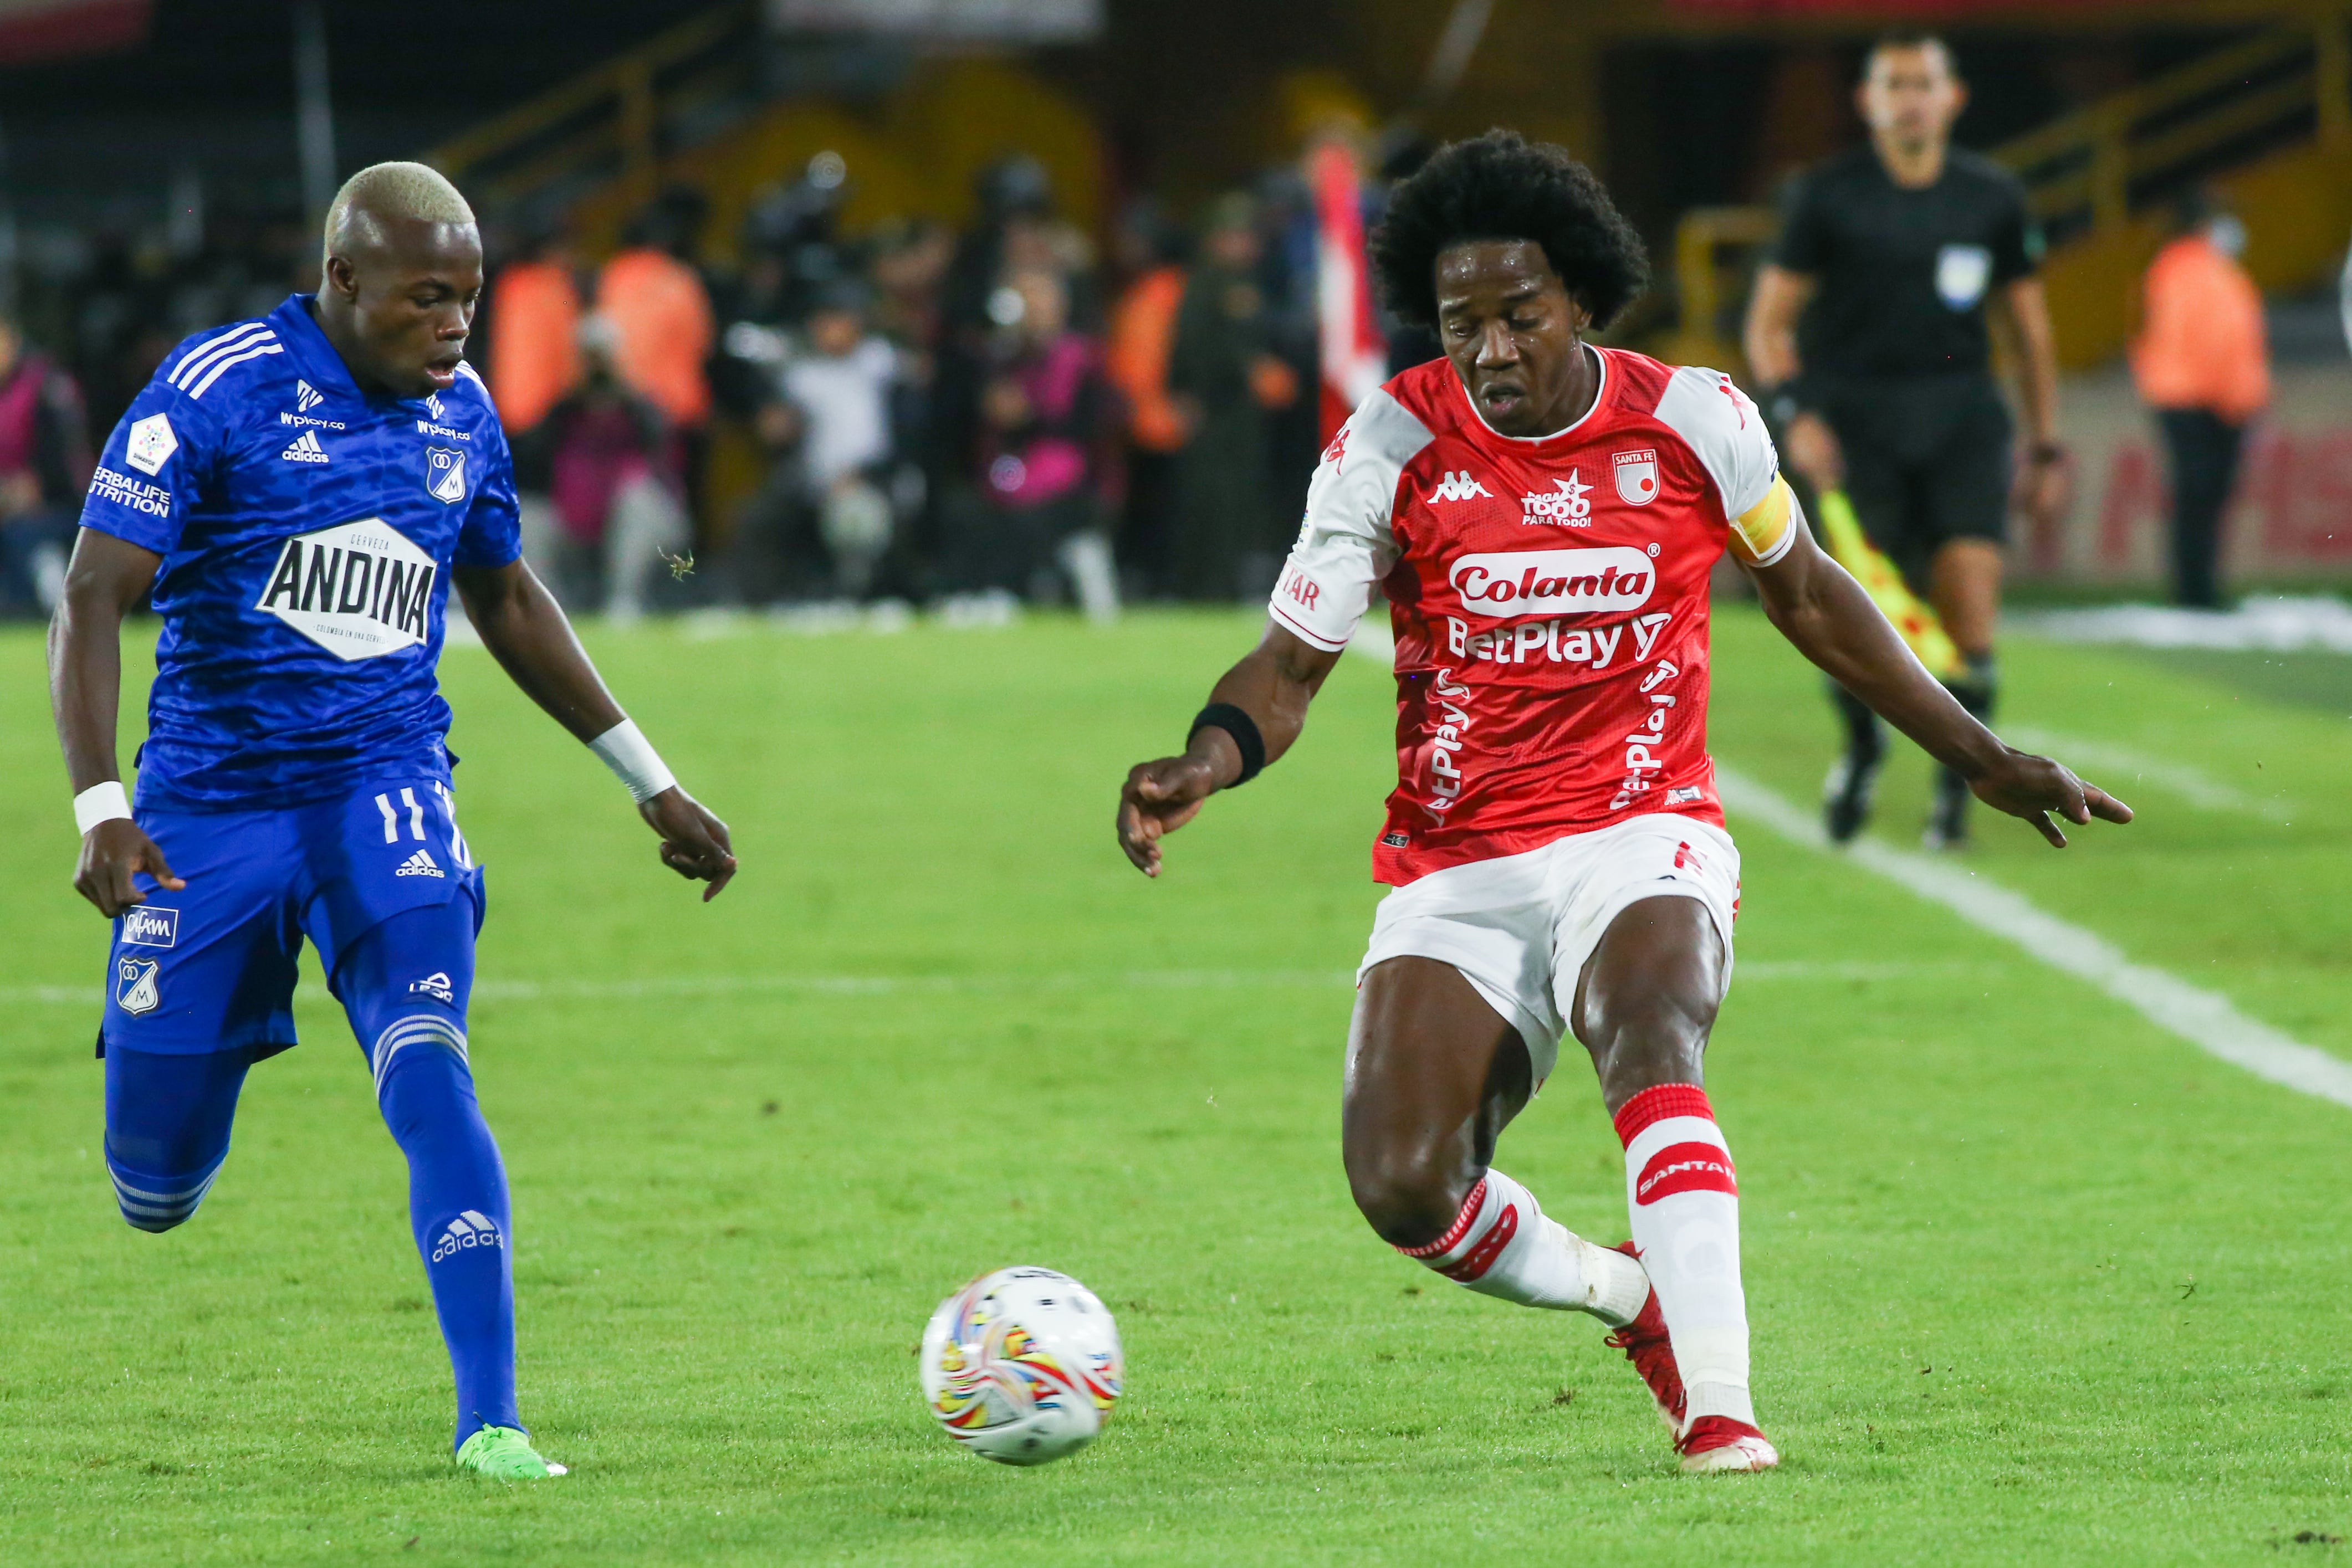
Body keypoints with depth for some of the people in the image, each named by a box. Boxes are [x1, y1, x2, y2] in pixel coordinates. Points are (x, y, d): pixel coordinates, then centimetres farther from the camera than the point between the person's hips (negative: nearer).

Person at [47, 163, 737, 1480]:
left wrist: (653, 784, 22)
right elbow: (95, 598, -14)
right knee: (157, 1192, 4)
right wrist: (100, 808, -27)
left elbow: (509, 601, 21)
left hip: (387, 793, 2)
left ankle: (492, 1422, -22)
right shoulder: (219, 389, -12)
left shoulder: (460, 412, 5)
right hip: (209, 811, -2)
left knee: (428, 1072, -23)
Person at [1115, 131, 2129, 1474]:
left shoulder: (1691, 419, -1)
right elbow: (1290, 667, -2)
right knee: (1402, 1186, -17)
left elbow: (1807, 594, 16)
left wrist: (1984, 760, 21)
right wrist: (1203, 766, -25)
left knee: (1645, 1039, -35)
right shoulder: (1396, 442, -4)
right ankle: (1632, 1297, 12)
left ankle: (1720, 1404, -38)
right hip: (1454, 877, 1)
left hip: (1644, 839, -1)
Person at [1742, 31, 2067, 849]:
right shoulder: (1827, 196, 1)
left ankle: (1956, 784, 0)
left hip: (1961, 414, 1)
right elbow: (1770, 319, 4)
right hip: (1854, 414, -1)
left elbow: (2027, 327, 17)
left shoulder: (1993, 197, 8)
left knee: (1970, 607, -15)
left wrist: (2046, 447, 15)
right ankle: (1862, 745, 17)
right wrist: (1795, 413, -11)